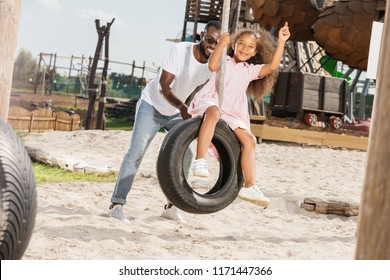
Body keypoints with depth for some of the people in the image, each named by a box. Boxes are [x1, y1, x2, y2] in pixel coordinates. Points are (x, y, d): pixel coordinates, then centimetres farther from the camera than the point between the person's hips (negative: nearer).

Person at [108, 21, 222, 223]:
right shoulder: (180, 50, -26)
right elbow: (164, 86, -31)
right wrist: (181, 106, -47)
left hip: (176, 113, 5)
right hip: (152, 105, -5)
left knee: (185, 153, -5)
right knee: (136, 151, -14)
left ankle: (171, 206, 5)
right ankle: (116, 204, -13)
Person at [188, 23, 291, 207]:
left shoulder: (250, 70, 22)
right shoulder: (224, 61, 16)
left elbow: (272, 67, 5)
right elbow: (212, 66, -8)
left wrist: (281, 42, 0)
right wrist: (221, 44, -14)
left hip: (232, 114, 4)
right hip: (210, 102, -4)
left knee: (249, 140, -11)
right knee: (214, 113, -40)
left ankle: (249, 187, -7)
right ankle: (200, 161, -47)